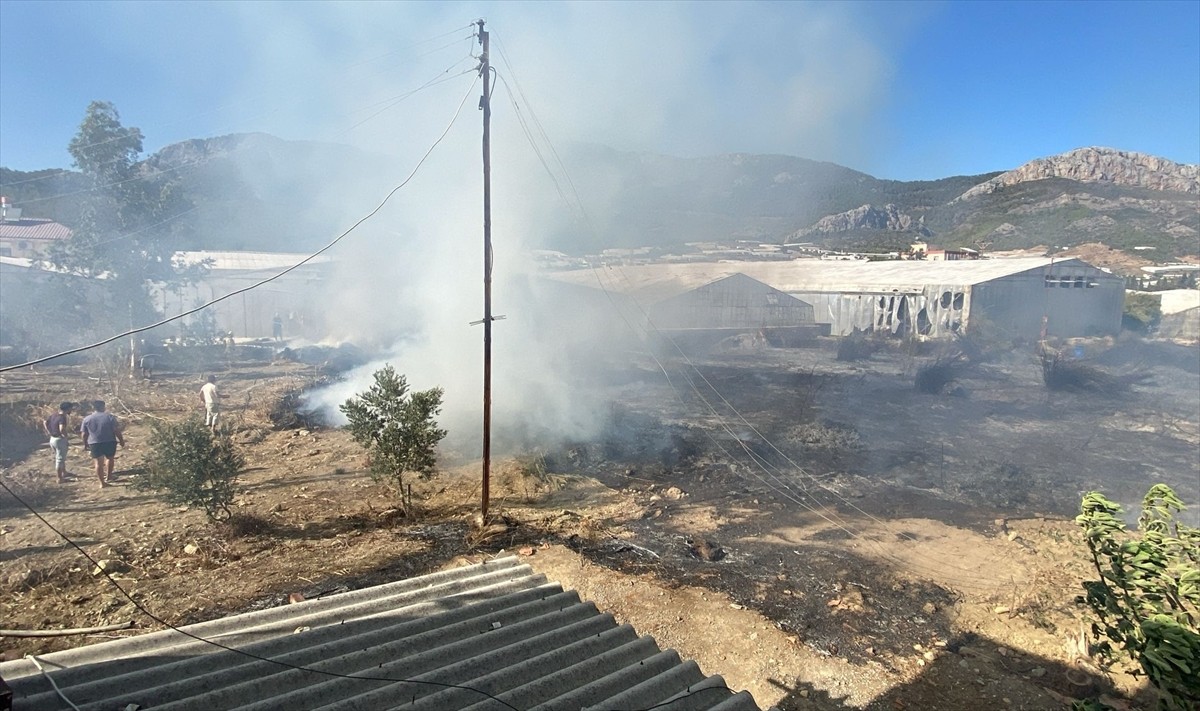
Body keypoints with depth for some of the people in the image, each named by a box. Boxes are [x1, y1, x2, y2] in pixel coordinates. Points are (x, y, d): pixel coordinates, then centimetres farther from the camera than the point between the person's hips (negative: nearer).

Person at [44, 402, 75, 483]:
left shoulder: (54, 415, 5)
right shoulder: (62, 418, -23)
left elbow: (45, 423, 16)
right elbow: (62, 430, -36)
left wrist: (49, 432, 15)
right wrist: (67, 432, -16)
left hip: (52, 439, 9)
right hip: (60, 440, -9)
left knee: (60, 458, 25)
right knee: (60, 459, 1)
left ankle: (64, 473, 40)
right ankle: (60, 479, 9)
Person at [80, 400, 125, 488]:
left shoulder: (87, 419, 1)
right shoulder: (110, 417, -7)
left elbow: (84, 434, 4)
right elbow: (117, 430, -8)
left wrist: (85, 443, 18)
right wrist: (121, 440, 2)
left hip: (94, 443, 1)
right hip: (109, 442, -1)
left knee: (99, 463, 5)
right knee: (110, 458, 23)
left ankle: (102, 483, 8)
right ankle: (109, 476, 28)